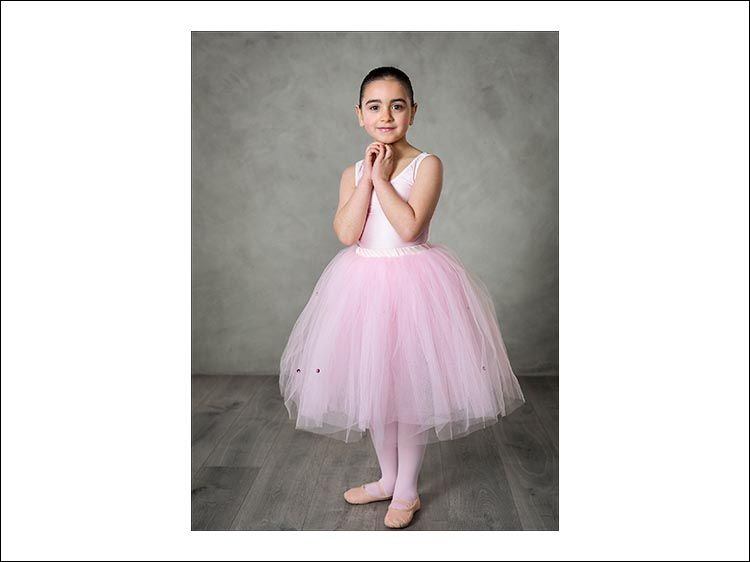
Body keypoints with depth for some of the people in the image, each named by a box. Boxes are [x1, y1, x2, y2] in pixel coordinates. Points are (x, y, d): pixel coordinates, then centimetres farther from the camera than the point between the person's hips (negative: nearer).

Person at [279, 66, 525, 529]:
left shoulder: (427, 165, -8)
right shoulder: (353, 173, 6)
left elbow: (409, 227, -21)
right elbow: (346, 233, -9)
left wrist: (382, 178, -15)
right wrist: (367, 176, -11)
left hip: (414, 282, -5)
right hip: (364, 282, 5)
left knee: (411, 386, 5)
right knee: (374, 386, 15)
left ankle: (407, 490, 25)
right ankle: (388, 478, 36)